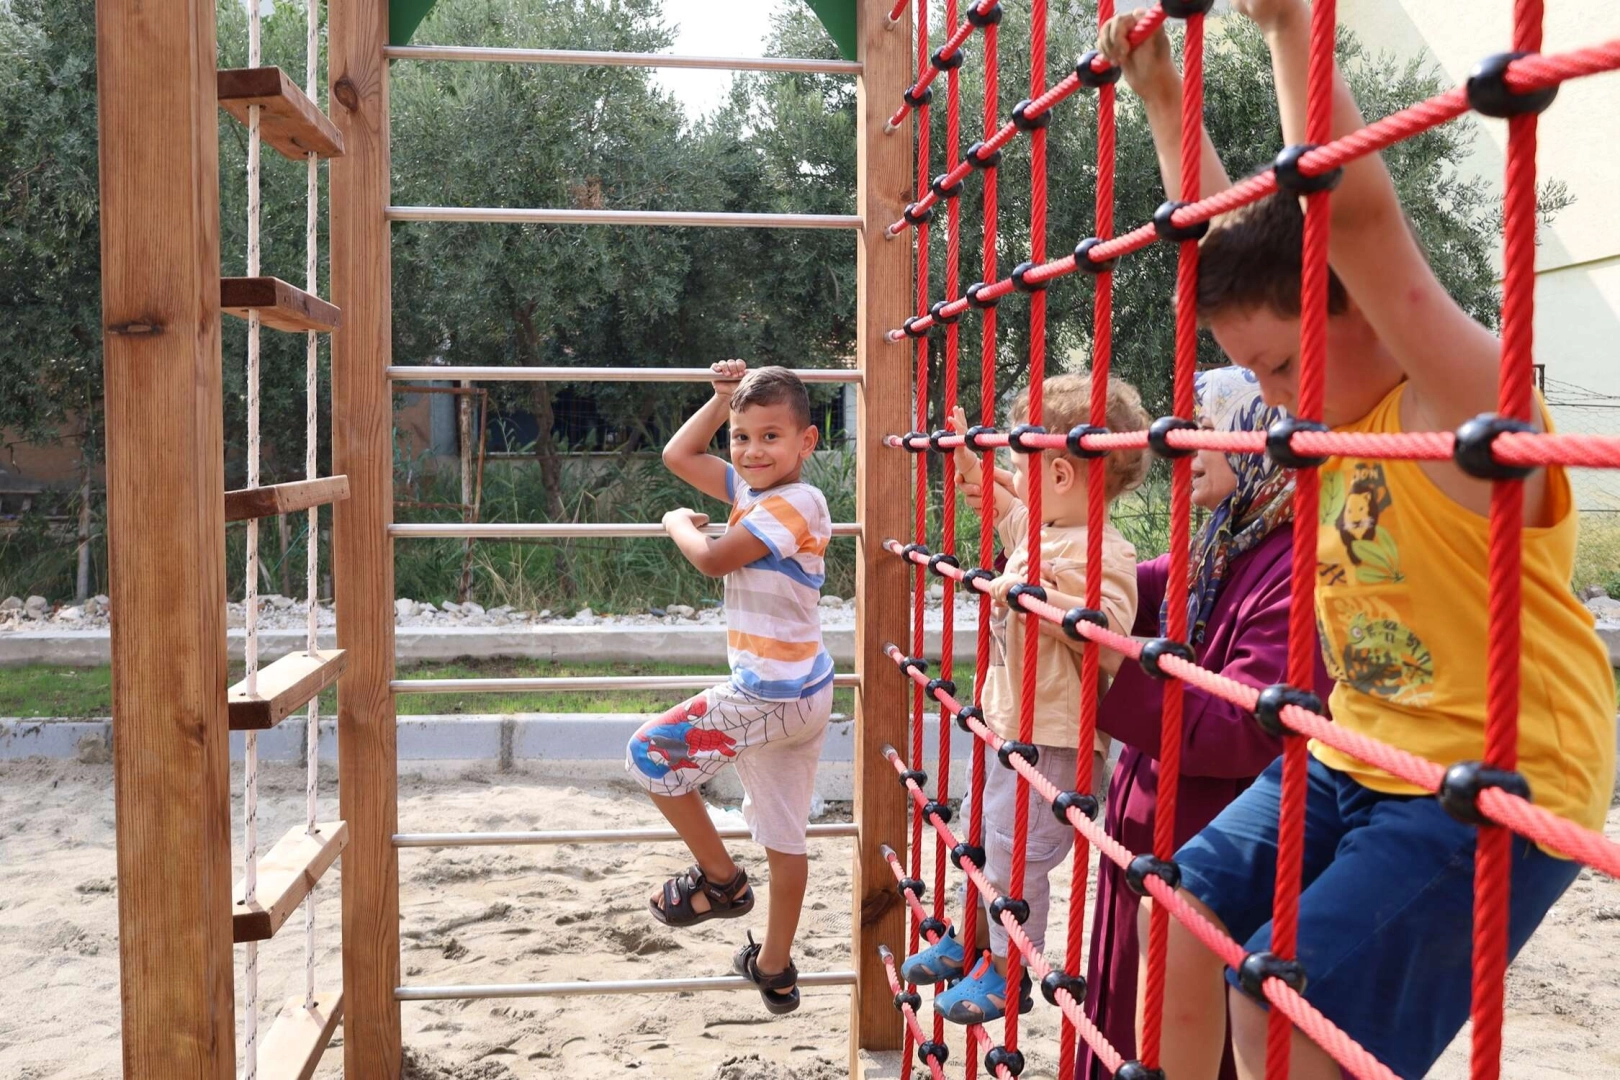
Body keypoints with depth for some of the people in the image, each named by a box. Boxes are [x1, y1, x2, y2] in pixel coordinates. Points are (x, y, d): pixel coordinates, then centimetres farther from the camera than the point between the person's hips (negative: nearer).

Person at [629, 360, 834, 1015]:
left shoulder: (795, 503, -18)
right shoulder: (752, 489, 8)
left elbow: (715, 559, -20)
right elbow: (678, 455, 16)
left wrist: (680, 525, 0)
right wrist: (724, 397, 8)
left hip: (769, 696, -9)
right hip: (801, 694, 9)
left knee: (649, 753, 0)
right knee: (784, 832, 16)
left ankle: (721, 880, 14)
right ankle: (775, 968, 29)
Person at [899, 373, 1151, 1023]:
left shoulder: (1101, 552, -23)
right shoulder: (1035, 529, 6)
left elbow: (1111, 629, -35)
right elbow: (997, 502, 27)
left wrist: (1035, 594, -36)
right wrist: (966, 458, 19)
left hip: (1052, 742, -10)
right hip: (1010, 726, 10)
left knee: (1016, 854, 1)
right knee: (985, 838, 23)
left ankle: (1006, 973, 21)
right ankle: (972, 941, 42)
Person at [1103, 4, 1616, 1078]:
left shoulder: (1463, 401, -19)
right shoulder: (1336, 402, 5)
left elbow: (1355, 213, -31)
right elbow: (1220, 239, 10)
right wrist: (1160, 90, 8)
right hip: (1356, 759, 8)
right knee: (1187, 912, 4)